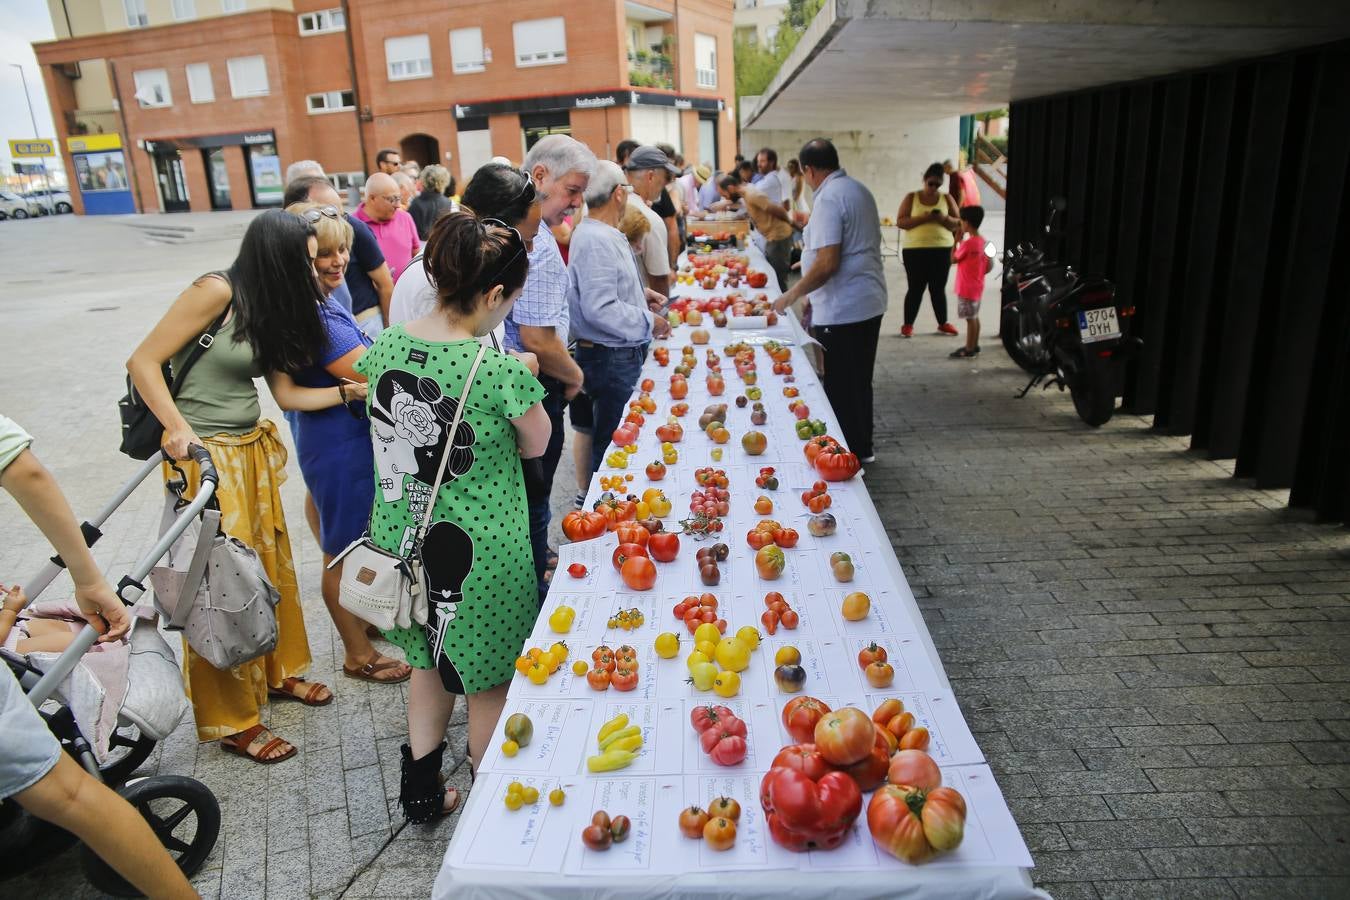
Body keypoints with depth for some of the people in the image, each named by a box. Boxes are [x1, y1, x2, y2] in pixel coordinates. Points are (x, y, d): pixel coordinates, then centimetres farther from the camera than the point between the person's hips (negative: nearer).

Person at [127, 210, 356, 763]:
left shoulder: (270, 307, 10)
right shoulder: (217, 292, -15)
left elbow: (286, 392, 8)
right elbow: (143, 362, -15)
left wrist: (351, 392, 3)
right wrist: (177, 426, -24)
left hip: (253, 449, 8)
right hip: (205, 454, -8)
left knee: (272, 564, 15)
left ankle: (278, 671, 37)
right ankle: (231, 720, 15)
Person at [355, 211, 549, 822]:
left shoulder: (388, 345, -6)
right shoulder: (500, 369, -23)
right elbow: (535, 445, -7)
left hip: (402, 535, 6)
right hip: (478, 550, -5)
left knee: (429, 660, 27)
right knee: (489, 680, 16)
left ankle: (421, 789, 42)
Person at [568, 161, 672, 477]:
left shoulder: (603, 234, 12)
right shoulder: (596, 240, -21)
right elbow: (600, 310, -28)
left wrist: (639, 293, 17)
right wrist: (649, 322, -17)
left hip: (620, 355, 10)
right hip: (612, 359, -10)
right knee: (612, 446, 2)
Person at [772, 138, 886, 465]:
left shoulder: (829, 198, -17)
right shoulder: (859, 189, 12)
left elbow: (827, 264, -24)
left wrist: (791, 295, -14)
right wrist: (809, 259, 28)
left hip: (841, 310, -10)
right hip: (870, 302, 10)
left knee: (840, 389, 1)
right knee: (860, 383, 18)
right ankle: (862, 448, 29)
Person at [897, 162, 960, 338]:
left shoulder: (947, 199, 8)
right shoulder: (911, 197, 3)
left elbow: (957, 223, 6)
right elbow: (900, 222, -6)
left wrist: (944, 218, -14)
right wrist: (923, 218, -19)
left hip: (942, 250, 2)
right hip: (915, 250, -2)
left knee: (939, 288, 8)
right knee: (916, 289, -1)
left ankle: (943, 323, 19)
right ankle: (908, 325, 7)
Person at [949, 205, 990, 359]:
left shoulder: (967, 243, -20)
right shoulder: (982, 242, 6)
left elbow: (953, 259, -10)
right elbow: (990, 265, 10)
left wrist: (957, 240, -5)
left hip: (967, 288, -9)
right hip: (977, 286, 9)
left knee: (970, 318, -3)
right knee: (974, 317, 15)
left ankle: (969, 349, 3)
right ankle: (974, 346, 24)